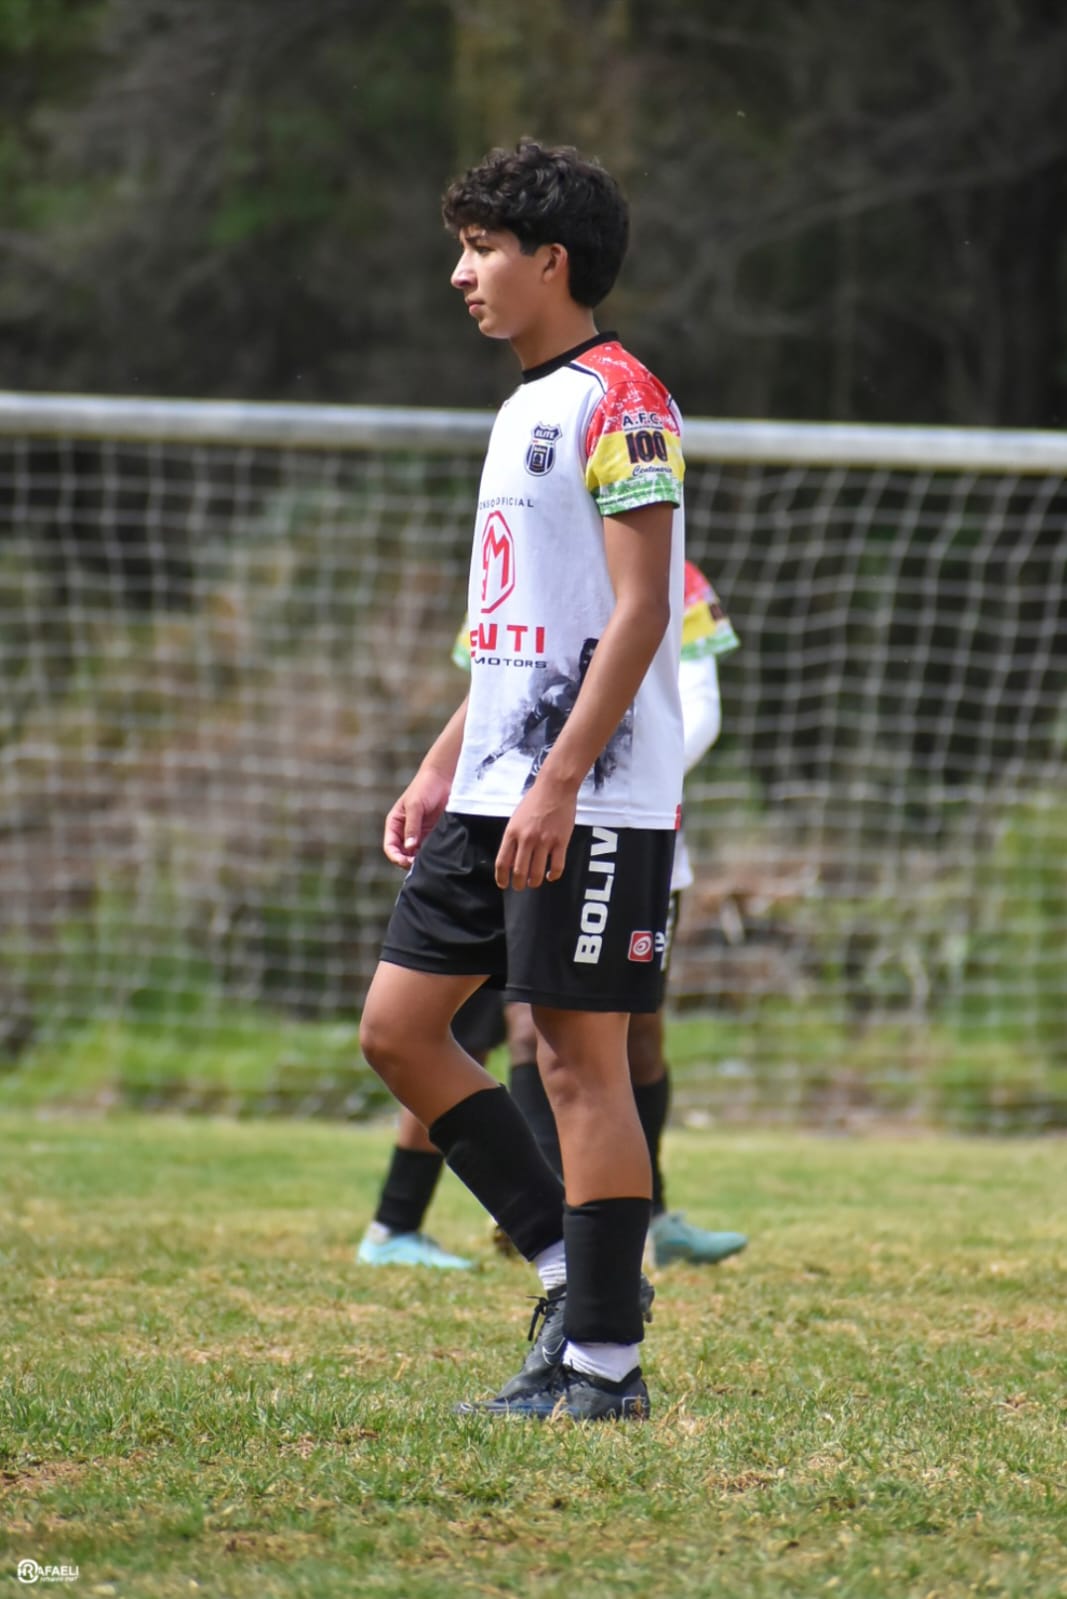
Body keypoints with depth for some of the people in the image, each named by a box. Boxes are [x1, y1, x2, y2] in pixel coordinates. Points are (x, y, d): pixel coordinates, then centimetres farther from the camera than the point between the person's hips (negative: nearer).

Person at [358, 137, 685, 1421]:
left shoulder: (619, 403, -11)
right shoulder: (525, 410, 18)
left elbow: (639, 610, -18)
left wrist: (560, 782, -23)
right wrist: (440, 771, 19)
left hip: (592, 804, -10)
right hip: (493, 796, 10)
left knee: (580, 1060, -6)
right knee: (398, 1025, 7)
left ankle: (603, 1362, 0)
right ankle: (570, 1265, 15)